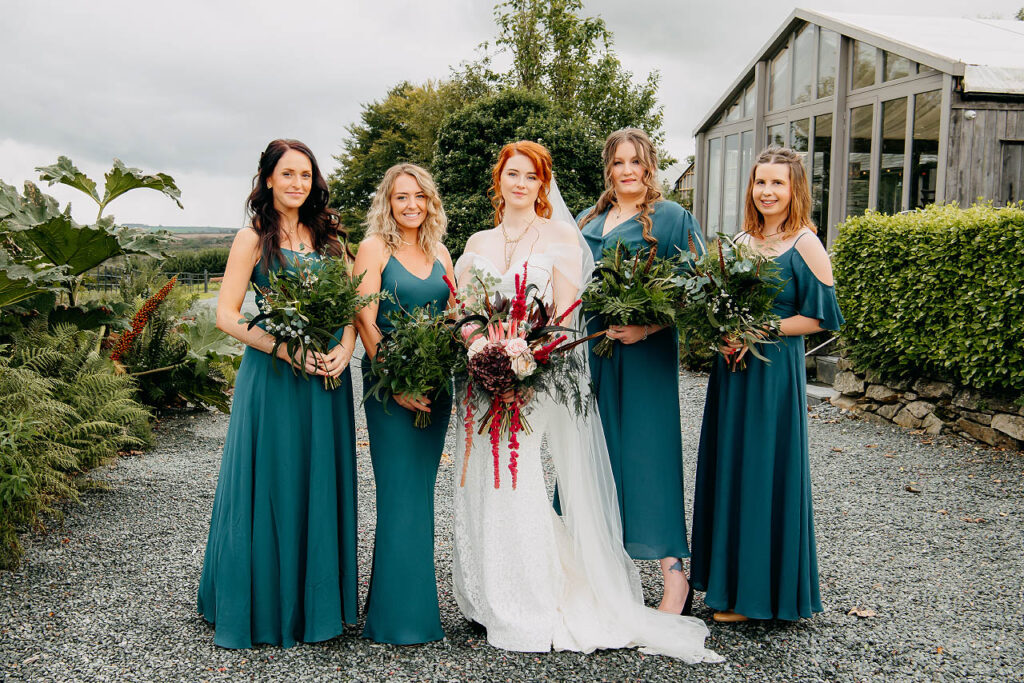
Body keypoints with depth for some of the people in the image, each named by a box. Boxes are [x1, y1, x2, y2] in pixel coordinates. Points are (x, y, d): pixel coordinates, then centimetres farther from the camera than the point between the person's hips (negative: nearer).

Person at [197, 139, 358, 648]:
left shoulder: (328, 237, 12)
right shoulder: (253, 238, -1)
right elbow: (226, 315, -7)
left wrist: (344, 349, -9)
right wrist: (284, 347, -18)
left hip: (326, 376, 4)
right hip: (271, 376, -4)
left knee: (321, 484, 8)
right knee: (270, 484, 1)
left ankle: (315, 601, 23)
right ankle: (263, 606, 17)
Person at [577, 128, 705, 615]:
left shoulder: (671, 219, 1)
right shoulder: (588, 223, 17)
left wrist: (647, 327, -18)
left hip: (643, 351, -6)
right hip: (590, 350, 6)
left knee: (648, 452, -7)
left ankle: (674, 578, 1)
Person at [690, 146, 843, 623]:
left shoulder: (805, 245, -6)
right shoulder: (741, 241, 12)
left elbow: (819, 316, -8)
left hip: (775, 370, -7)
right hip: (732, 367, 7)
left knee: (764, 470, -2)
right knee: (728, 467, 10)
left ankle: (758, 592, 10)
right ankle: (729, 578, 22)